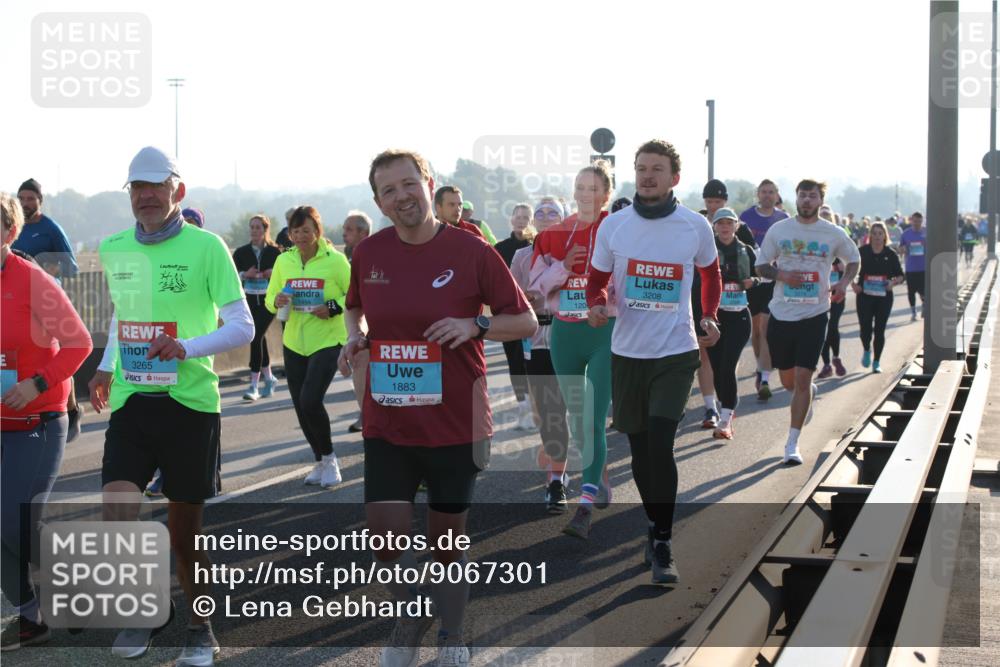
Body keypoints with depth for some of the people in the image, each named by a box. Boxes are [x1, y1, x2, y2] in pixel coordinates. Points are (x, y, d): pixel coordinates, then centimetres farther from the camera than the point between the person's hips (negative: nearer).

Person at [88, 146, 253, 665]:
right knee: (116, 514, -13)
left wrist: (188, 347, -23)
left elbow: (242, 326, -9)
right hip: (130, 401, 3)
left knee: (184, 530, 6)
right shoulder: (114, 249, 7)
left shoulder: (206, 247, -8)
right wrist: (106, 368, 19)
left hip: (189, 401, -3)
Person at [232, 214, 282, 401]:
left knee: (256, 337, -14)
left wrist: (274, 274, -15)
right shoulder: (242, 252, 4)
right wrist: (245, 275, -14)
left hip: (268, 301, -3)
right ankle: (269, 378, 31)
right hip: (249, 300, 3)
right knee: (259, 338, 13)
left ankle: (254, 384, -12)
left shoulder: (275, 251, -1)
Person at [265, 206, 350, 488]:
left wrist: (334, 307, -19)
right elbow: (270, 299, 11)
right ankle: (321, 462, 28)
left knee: (310, 401, -18)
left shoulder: (335, 259, -8)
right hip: (294, 343, 5)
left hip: (327, 341, -5)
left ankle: (329, 458, 5)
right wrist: (277, 301, -12)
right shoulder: (284, 260, 4)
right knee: (301, 407, 8)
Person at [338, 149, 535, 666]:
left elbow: (525, 321, -2)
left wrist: (476, 325, -19)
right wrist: (354, 336, 1)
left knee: (447, 542, 9)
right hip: (387, 424, 2)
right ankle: (410, 616, 27)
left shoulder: (471, 251, -8)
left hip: (455, 425, -2)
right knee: (385, 540, -3)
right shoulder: (368, 253, 2)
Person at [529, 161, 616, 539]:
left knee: (594, 420, -13)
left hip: (605, 333, -5)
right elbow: (536, 283, 6)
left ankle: (586, 507, -16)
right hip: (564, 334, 5)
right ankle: (600, 483, 33)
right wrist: (564, 267, -9)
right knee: (576, 417, 14)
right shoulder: (555, 234, 7)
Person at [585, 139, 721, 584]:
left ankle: (663, 547, -8)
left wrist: (710, 317, 3)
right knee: (639, 447, 11)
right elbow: (596, 280, 8)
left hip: (676, 352, -2)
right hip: (627, 351, 2)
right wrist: (596, 307, -13)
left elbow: (710, 273, 16)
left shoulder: (696, 227, -3)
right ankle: (655, 527, 31)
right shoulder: (613, 226, -1)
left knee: (660, 443, -15)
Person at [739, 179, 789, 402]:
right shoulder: (746, 217, 4)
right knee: (755, 327, 14)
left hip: (774, 281, -2)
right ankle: (761, 368, 34)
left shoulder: (784, 219, 3)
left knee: (766, 328, -12)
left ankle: (765, 379, -16)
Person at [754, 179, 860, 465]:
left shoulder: (834, 234, 1)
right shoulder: (778, 230, 2)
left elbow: (854, 259, 18)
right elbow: (761, 266, 8)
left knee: (802, 379, -9)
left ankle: (792, 443, -1)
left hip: (814, 315, -2)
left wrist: (844, 282, -2)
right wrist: (781, 275, -12)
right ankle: (809, 392, 49)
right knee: (788, 381, 12)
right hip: (781, 313, 2)